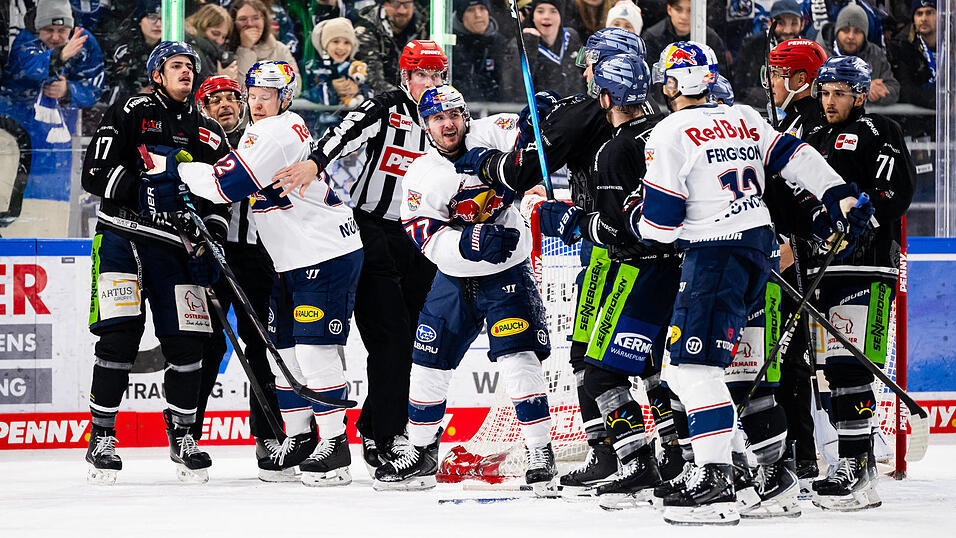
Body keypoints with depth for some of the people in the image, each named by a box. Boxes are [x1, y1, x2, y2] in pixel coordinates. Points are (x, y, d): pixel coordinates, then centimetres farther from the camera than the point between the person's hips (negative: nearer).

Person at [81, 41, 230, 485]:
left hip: (175, 248, 4)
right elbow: (95, 174, -9)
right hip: (122, 237, -4)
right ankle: (101, 439, -4)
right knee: (120, 335, -13)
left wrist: (213, 231, -3)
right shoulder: (129, 115, 0)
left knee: (186, 343, -1)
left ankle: (182, 437, 16)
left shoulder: (210, 135, 14)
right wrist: (148, 189, -19)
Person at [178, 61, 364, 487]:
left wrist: (177, 166, -11)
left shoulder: (277, 133, -19)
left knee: (315, 349, -13)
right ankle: (297, 437, 22)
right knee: (284, 348, 12)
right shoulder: (261, 132, 15)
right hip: (292, 260, 11)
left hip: (327, 256, -11)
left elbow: (226, 185, -24)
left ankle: (334, 446, -10)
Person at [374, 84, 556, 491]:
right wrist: (471, 241, -34)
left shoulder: (491, 139, -9)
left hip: (507, 274, -3)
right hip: (454, 279, 3)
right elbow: (427, 239, -16)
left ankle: (541, 453, -8)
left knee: (518, 361, -16)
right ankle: (421, 453, 20)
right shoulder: (421, 176, -6)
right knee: (429, 362, 5)